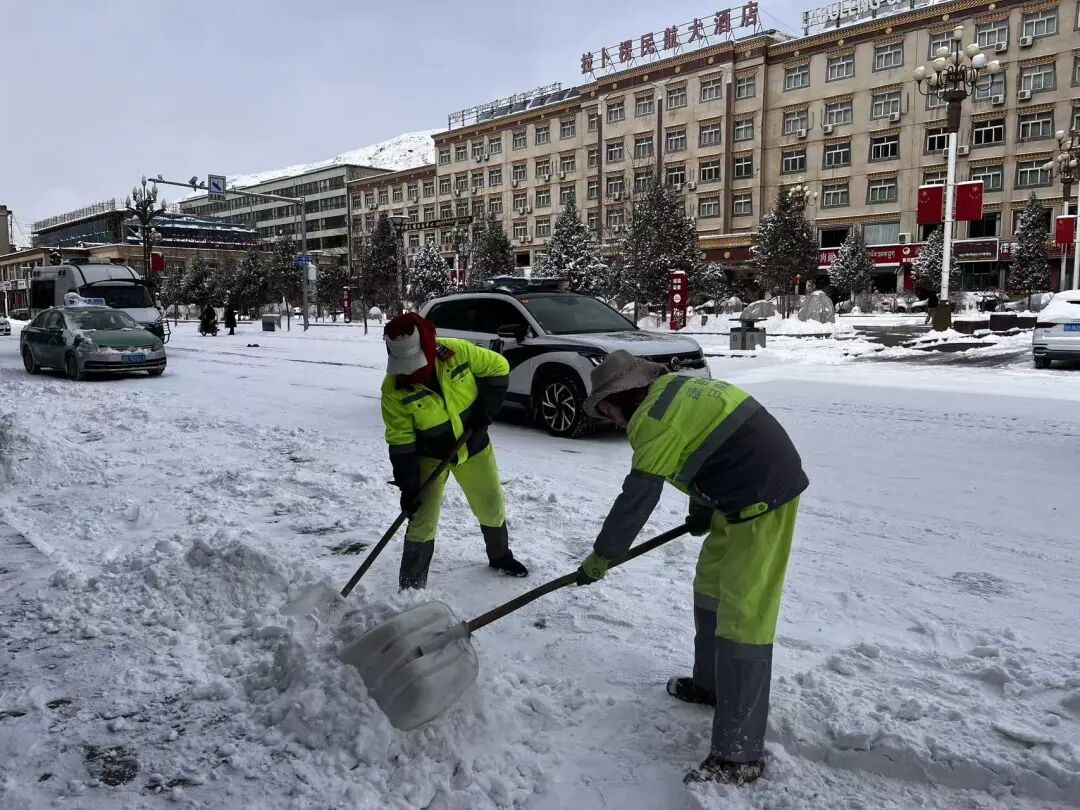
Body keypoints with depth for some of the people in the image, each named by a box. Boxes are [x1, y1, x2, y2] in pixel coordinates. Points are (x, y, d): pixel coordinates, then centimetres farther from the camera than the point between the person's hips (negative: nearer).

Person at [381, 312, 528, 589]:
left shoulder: (457, 351, -23)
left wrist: (486, 407, -16)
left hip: (473, 447, 2)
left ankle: (500, 556, 44)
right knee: (422, 520, -9)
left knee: (492, 506, 16)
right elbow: (400, 442, -19)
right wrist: (408, 487, -21)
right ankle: (411, 587, 7)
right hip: (429, 455, -2)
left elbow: (498, 368, -8)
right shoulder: (393, 389, -24)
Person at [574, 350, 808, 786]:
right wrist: (703, 509, 18)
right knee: (710, 586, 21)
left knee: (742, 617, -10)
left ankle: (739, 755, -5)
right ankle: (711, 683, 38)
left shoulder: (655, 419, -17)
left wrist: (600, 558, -3)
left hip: (763, 498, -11)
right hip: (745, 491, 11)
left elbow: (635, 500, -13)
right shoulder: (676, 390, 10)